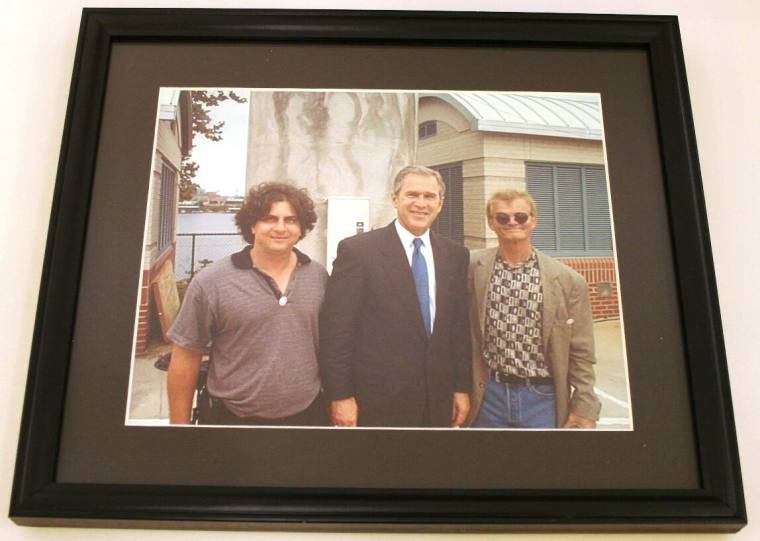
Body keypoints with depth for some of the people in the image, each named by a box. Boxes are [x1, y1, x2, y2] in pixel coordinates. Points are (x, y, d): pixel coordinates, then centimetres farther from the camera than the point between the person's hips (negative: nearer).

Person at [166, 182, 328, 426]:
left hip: (309, 415, 3)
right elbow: (185, 358, -4)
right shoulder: (210, 282, -9)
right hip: (233, 419, -3)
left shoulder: (320, 277, 1)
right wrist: (179, 423, -4)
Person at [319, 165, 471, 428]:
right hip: (377, 401, -4)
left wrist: (462, 387, 7)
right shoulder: (357, 249, -7)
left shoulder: (455, 255, 7)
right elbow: (336, 329, -9)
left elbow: (460, 327, 10)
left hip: (438, 401, 4)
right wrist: (340, 396, -11)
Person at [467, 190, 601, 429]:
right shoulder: (473, 268, -3)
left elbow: (581, 354, 1)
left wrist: (584, 410, 0)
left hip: (542, 398, 0)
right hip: (488, 394, 0)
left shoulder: (569, 280, -3)